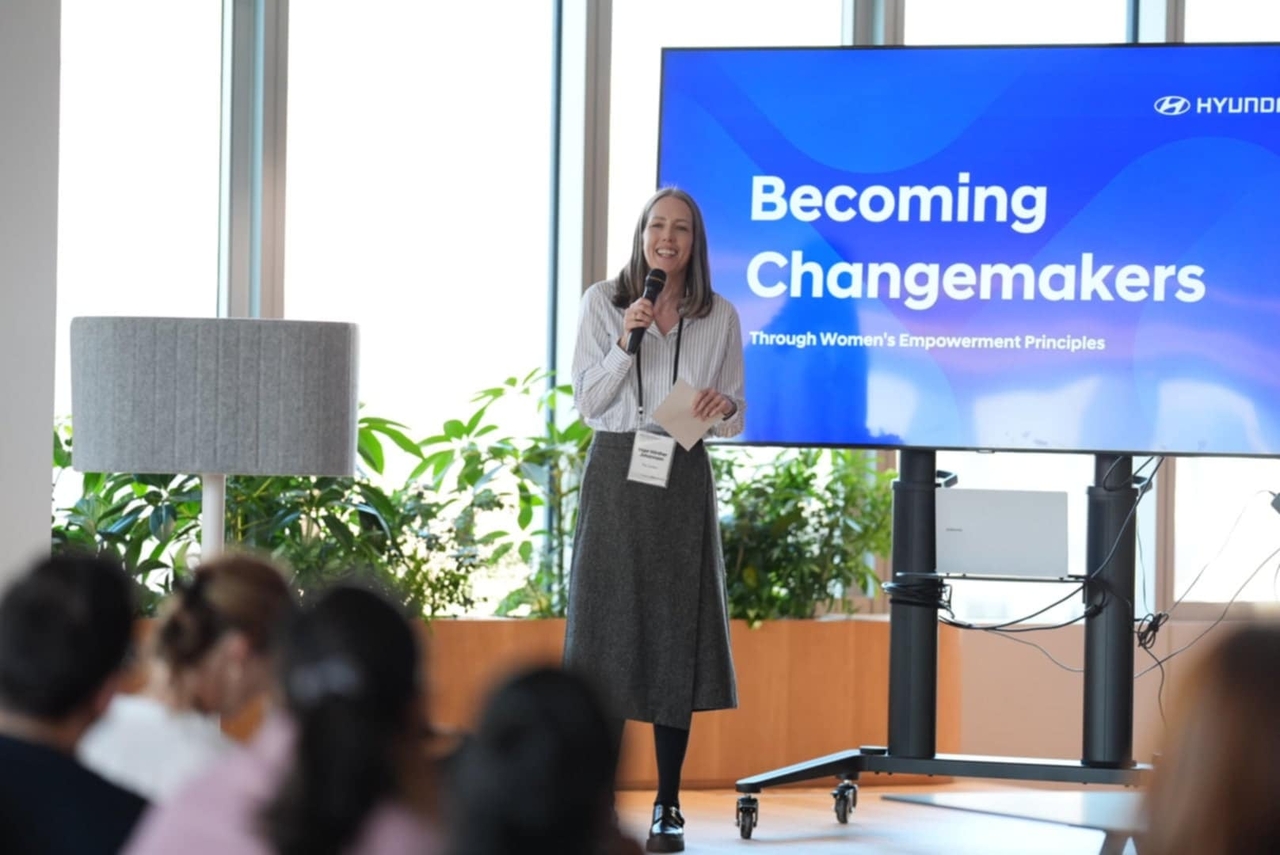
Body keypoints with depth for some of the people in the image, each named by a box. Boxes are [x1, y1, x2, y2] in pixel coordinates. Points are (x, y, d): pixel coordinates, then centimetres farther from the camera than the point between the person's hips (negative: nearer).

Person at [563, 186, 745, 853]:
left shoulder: (719, 317, 6)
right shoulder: (602, 303, 3)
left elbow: (734, 421, 11)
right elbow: (587, 403, -1)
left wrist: (724, 409, -12)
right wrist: (627, 341, -14)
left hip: (682, 480, 1)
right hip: (615, 473, -1)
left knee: (676, 632, 0)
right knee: (607, 626, -3)